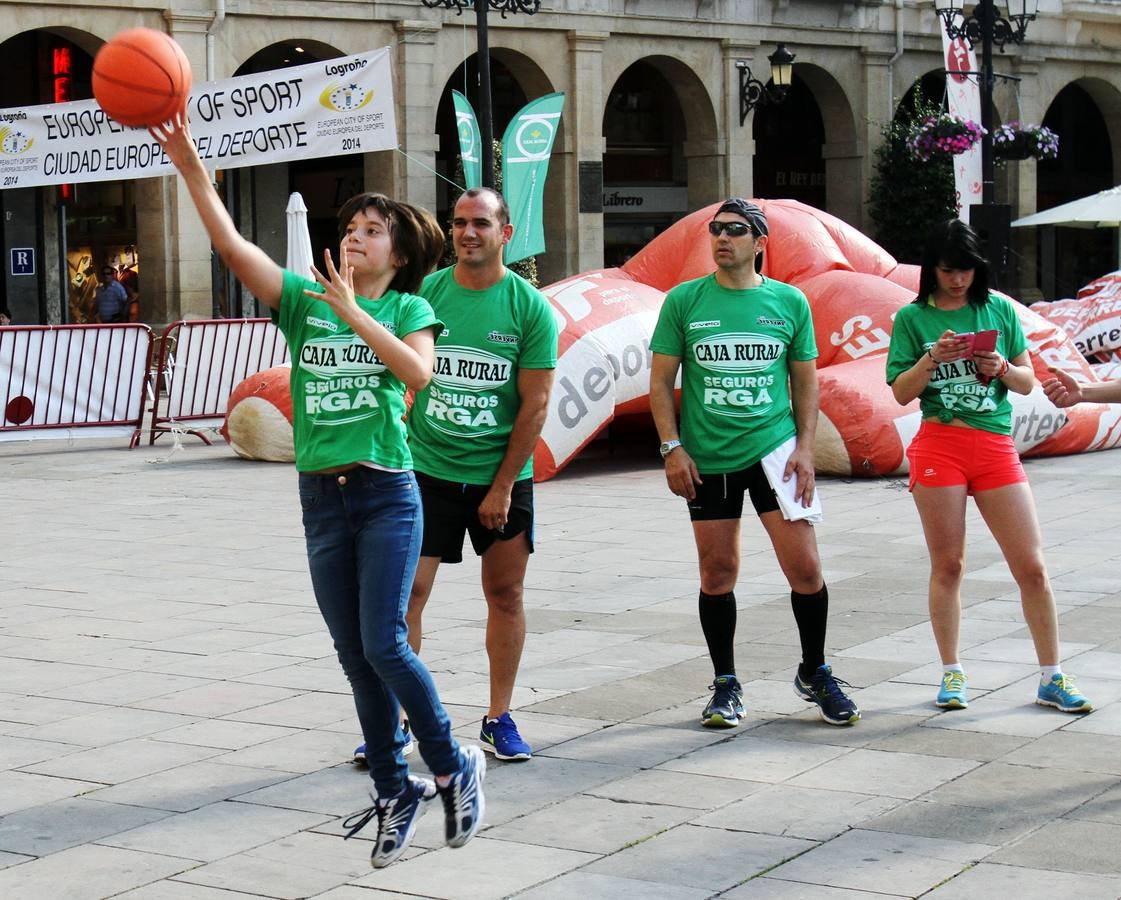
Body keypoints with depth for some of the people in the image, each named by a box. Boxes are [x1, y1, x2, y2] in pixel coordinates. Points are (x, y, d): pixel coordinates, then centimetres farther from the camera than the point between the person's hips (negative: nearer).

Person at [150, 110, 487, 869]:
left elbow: (418, 373, -18)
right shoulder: (303, 300, 7)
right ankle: (395, 790, 19)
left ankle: (454, 769, 7)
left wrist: (353, 313, -18)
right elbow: (234, 247, -6)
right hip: (321, 497, 4)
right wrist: (193, 173, -17)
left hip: (387, 494, -3)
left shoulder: (408, 308, 2)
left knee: (383, 645, -11)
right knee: (353, 654, 7)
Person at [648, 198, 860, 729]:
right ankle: (725, 685, 20)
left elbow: (806, 382, 10)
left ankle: (814, 673, 16)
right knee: (717, 571, 6)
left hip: (773, 448, 0)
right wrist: (672, 447, -5)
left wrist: (805, 446, -2)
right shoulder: (684, 301, 2)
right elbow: (661, 381, 4)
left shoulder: (789, 301, 4)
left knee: (805, 567, -5)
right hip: (707, 459, 0)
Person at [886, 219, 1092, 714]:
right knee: (947, 565, 4)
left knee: (1032, 566, -1)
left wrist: (1002, 368, -10)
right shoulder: (913, 318, 3)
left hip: (996, 447, 1)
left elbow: (1028, 382, 10)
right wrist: (932, 359, -16)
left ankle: (1052, 678, 8)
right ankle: (952, 674, 17)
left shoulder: (999, 310, 7)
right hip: (939, 446, -1)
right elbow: (901, 392, 0)